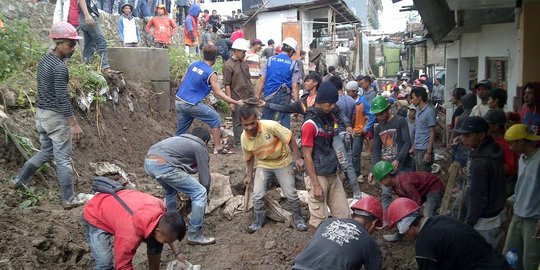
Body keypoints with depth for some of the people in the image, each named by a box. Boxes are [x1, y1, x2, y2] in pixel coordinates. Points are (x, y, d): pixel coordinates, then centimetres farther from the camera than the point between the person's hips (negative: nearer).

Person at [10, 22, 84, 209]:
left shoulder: (44, 60, 9)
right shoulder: (60, 67, -19)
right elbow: (62, 98, -23)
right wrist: (74, 124, -22)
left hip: (41, 113, 9)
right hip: (56, 117, -9)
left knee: (46, 152, 24)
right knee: (63, 159, -1)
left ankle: (19, 180, 29)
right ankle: (69, 200, 6)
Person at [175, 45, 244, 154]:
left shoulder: (193, 64, 8)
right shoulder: (211, 74, -10)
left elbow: (182, 80, 17)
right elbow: (219, 93, -10)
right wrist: (236, 102, -7)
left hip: (179, 101, 7)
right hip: (192, 104, -7)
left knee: (181, 131, 16)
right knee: (215, 119, 7)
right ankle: (218, 148, 8)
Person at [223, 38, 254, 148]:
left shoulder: (244, 63, 11)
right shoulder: (228, 65, -10)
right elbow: (227, 85, -12)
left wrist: (253, 95, 19)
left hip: (248, 97, 7)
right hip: (237, 99, -7)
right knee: (238, 121, 4)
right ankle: (238, 143, 17)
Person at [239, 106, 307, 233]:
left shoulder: (270, 126, -31)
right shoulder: (244, 138, -15)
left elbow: (290, 138, -20)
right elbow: (249, 158, 4)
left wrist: (298, 158, -17)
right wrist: (249, 175, 8)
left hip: (282, 162, -3)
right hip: (263, 165, 3)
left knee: (291, 194, 1)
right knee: (257, 195, -5)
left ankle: (298, 217, 27)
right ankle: (258, 220, 19)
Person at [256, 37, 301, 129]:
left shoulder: (270, 60, 3)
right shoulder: (293, 64, -1)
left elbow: (261, 80, -1)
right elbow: (295, 86, -6)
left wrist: (257, 97, 2)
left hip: (269, 96, 2)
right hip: (284, 97, -2)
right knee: (284, 123, 5)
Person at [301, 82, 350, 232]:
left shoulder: (331, 118, 9)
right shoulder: (310, 123, -15)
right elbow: (307, 156, -15)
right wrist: (315, 185, -16)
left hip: (333, 174, 7)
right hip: (317, 175, -7)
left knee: (343, 216, 9)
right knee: (319, 220, 1)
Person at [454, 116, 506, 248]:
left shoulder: (480, 162, -28)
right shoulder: (492, 149, 1)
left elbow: (478, 197, -22)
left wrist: (469, 222, -14)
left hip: (484, 220, -9)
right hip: (495, 212, 9)